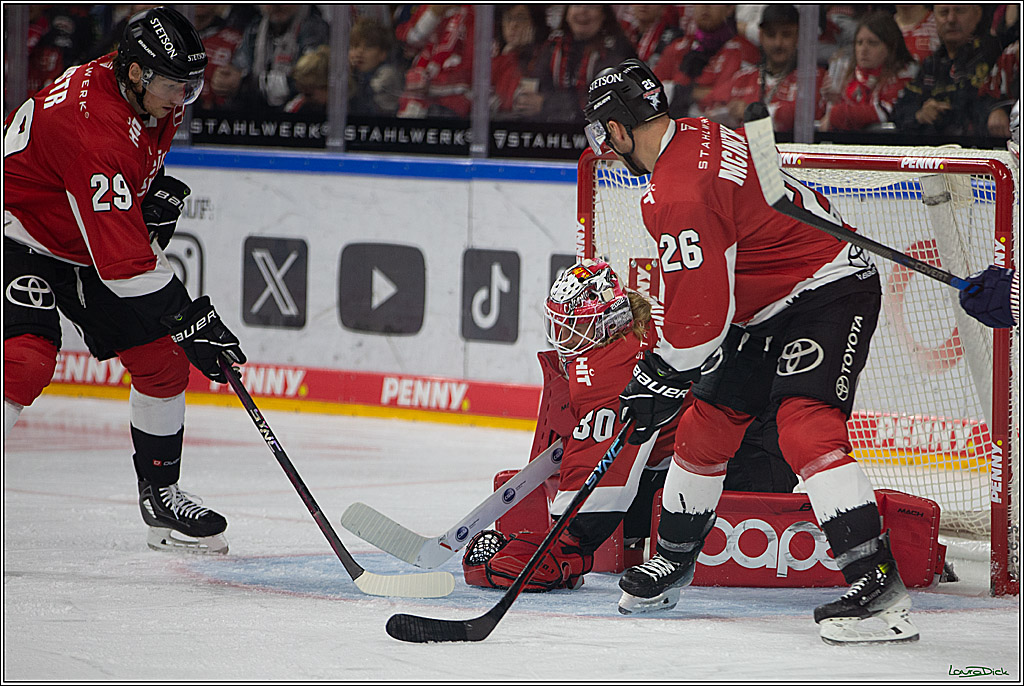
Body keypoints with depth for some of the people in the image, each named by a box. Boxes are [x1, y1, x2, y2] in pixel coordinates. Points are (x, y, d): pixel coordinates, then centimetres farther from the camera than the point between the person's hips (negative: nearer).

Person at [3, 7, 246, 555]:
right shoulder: (90, 123, -35)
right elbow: (123, 260, -37)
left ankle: (161, 496, 22)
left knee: (163, 359, 6)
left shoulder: (153, 96, -8)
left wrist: (157, 190, -1)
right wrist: (189, 318, -36)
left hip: (83, 245, 9)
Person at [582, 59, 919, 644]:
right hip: (770, 310, 11)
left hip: (832, 294, -11)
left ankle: (880, 586, -32)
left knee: (807, 428, -26)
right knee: (707, 424, 14)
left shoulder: (679, 196, -26)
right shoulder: (699, 135, 6)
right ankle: (673, 561, 30)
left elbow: (701, 314, -24)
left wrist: (661, 379, -9)